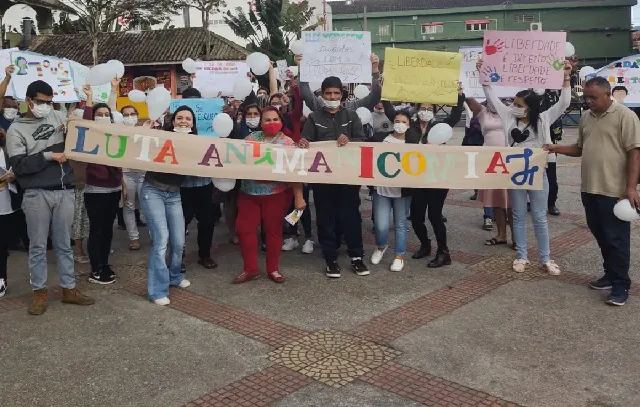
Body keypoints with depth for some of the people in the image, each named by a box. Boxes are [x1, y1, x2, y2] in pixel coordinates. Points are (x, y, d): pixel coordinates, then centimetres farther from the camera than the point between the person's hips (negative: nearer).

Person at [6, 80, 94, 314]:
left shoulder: (58, 117, 9)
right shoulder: (17, 129, 0)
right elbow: (18, 165, -9)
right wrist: (48, 156, -13)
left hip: (64, 192, 3)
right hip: (36, 195, -3)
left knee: (64, 244, 11)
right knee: (38, 245, 5)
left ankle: (69, 289, 20)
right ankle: (39, 293, 16)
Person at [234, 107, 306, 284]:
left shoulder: (287, 143, -5)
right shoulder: (252, 137, 5)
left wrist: (299, 197, -14)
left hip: (276, 194, -3)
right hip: (249, 192, 4)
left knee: (273, 230, 6)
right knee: (244, 228, 2)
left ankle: (273, 268, 21)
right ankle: (250, 269, 15)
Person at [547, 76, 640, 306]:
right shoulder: (586, 117, 12)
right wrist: (559, 148, 3)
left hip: (614, 191, -7)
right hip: (589, 189, 7)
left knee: (616, 238, 0)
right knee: (600, 235, 15)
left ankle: (621, 284, 9)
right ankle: (611, 274, 29)